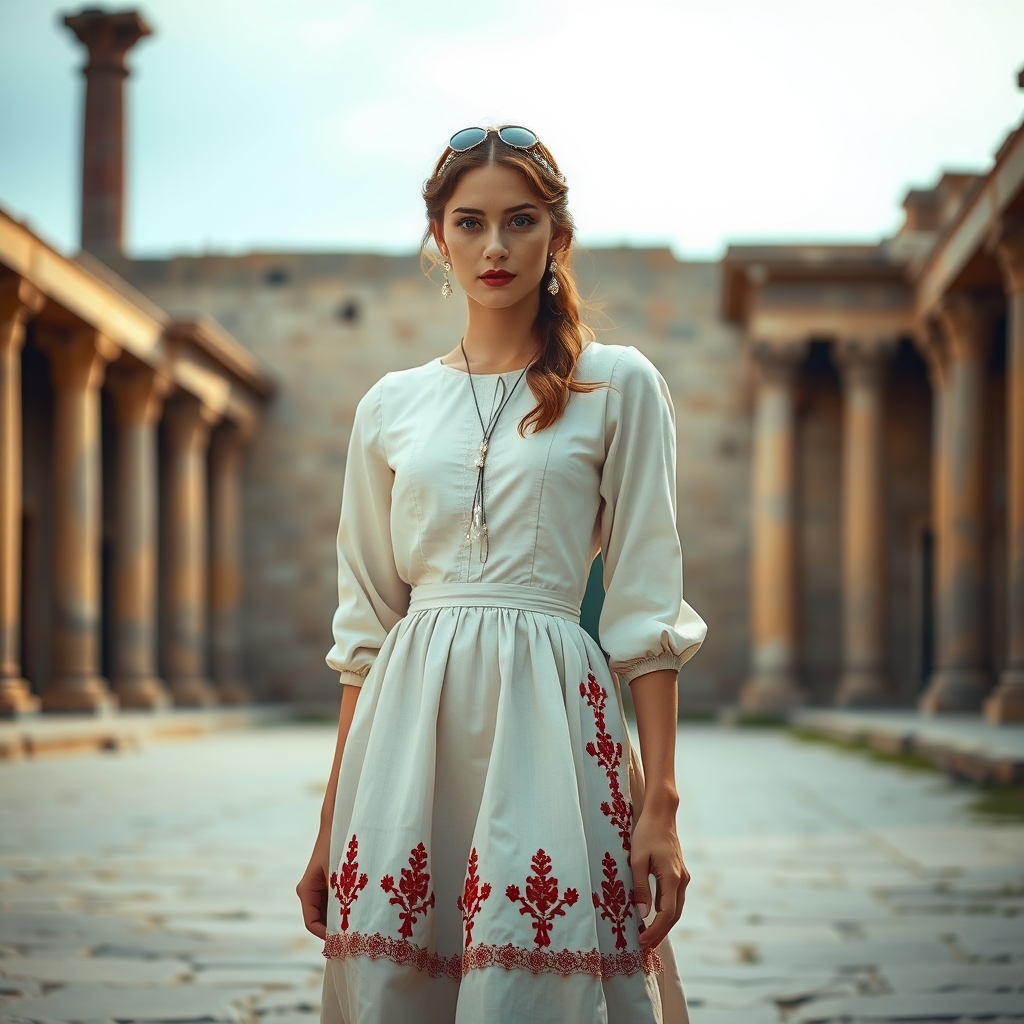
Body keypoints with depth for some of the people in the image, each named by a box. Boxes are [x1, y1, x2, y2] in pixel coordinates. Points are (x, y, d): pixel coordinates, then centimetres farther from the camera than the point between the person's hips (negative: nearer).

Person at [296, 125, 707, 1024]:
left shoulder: (619, 387, 4)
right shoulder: (390, 407, 11)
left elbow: (645, 612, 0)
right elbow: (366, 626, 14)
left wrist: (661, 804, -8)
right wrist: (331, 829, 11)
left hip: (547, 716, -3)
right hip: (410, 723, 3)